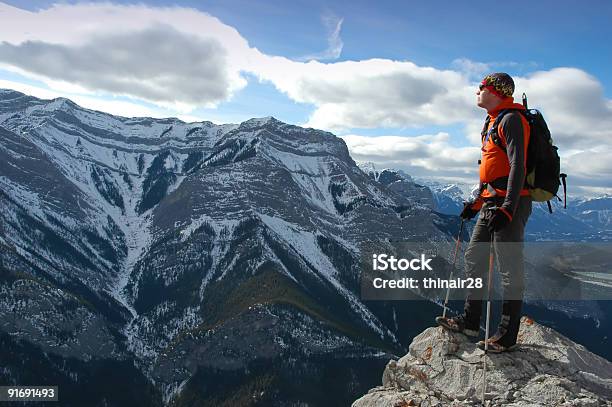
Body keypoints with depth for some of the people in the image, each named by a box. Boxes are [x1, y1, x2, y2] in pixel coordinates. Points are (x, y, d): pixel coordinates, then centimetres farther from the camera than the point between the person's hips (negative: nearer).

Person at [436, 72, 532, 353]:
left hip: (510, 204, -10)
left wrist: (507, 208, -25)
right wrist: (477, 201, 24)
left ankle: (507, 335, 7)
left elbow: (518, 166, -20)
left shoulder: (511, 119, -11)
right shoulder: (493, 121, 20)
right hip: (491, 202, 10)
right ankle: (469, 322, 25)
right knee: (474, 258, 14)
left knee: (510, 270, -3)